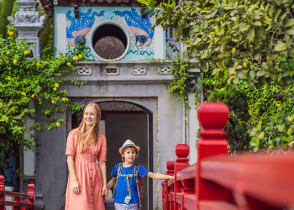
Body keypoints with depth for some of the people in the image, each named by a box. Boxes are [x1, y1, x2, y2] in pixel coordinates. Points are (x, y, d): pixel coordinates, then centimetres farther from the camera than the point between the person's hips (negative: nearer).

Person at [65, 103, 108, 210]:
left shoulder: (101, 138, 11)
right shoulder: (74, 134, 1)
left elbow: (102, 162, 9)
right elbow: (69, 157, -4)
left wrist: (105, 184, 3)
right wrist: (74, 180, -14)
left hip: (95, 178, 4)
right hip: (79, 175, -4)